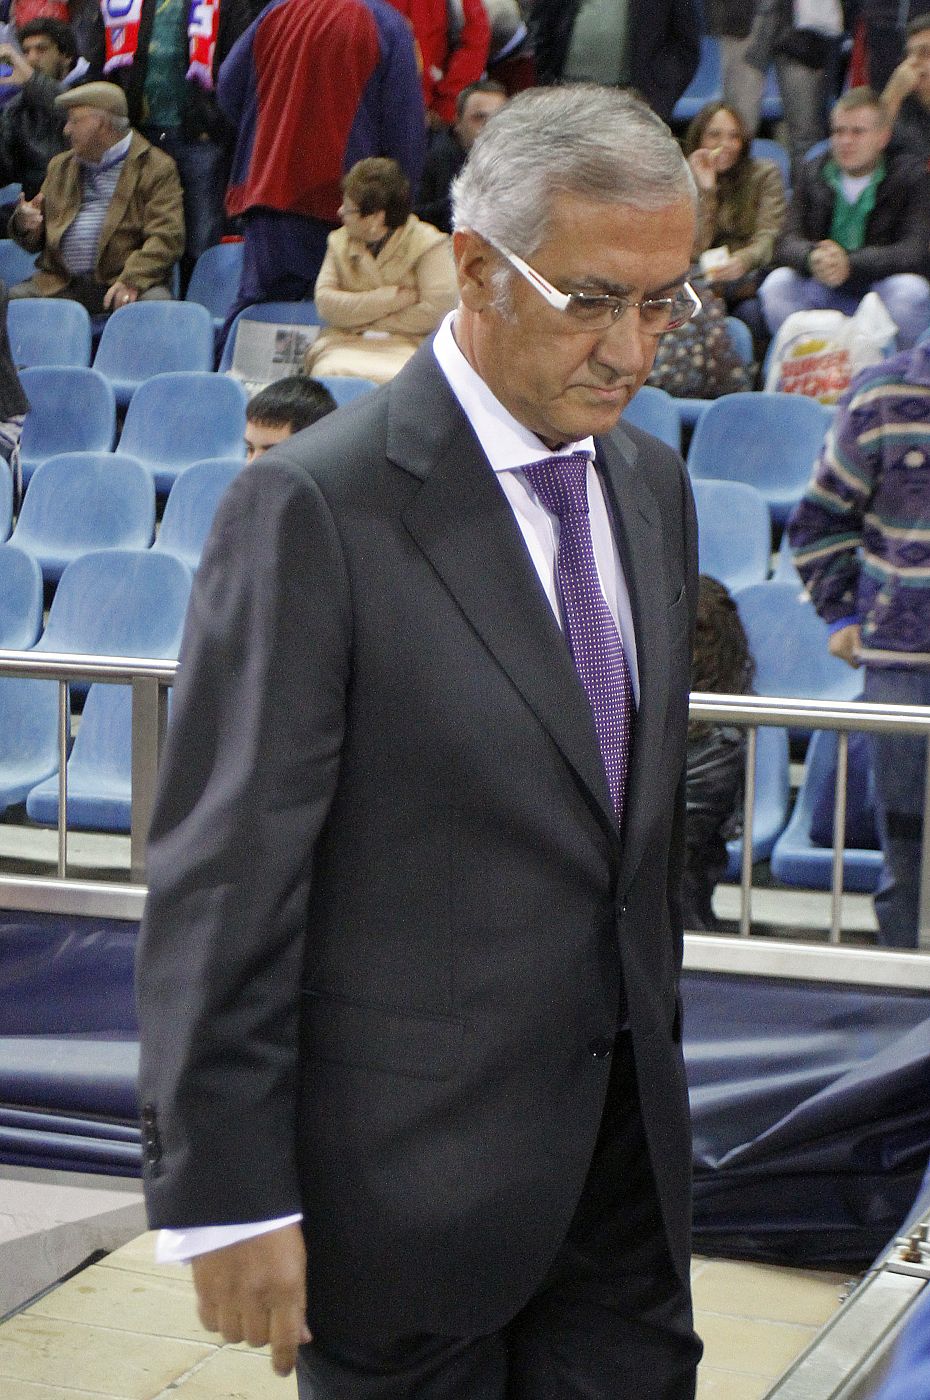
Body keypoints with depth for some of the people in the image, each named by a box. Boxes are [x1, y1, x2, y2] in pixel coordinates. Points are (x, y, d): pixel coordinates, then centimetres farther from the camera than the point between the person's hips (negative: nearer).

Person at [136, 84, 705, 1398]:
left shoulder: (652, 485, 8)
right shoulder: (315, 508, -16)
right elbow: (223, 874, -16)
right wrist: (228, 1193, -17)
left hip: (626, 1143, 7)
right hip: (412, 1165, -6)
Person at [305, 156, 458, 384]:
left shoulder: (426, 244, -1)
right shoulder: (340, 242, 13)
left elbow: (437, 309, -12)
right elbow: (325, 303, 0)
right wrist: (391, 298, -11)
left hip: (404, 346, -2)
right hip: (344, 345, 2)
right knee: (330, 372, -32)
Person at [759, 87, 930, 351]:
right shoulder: (814, 174, 4)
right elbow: (787, 243, -7)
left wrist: (850, 264, -35)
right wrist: (812, 258, -33)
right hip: (826, 296, 2)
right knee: (777, 284, -22)